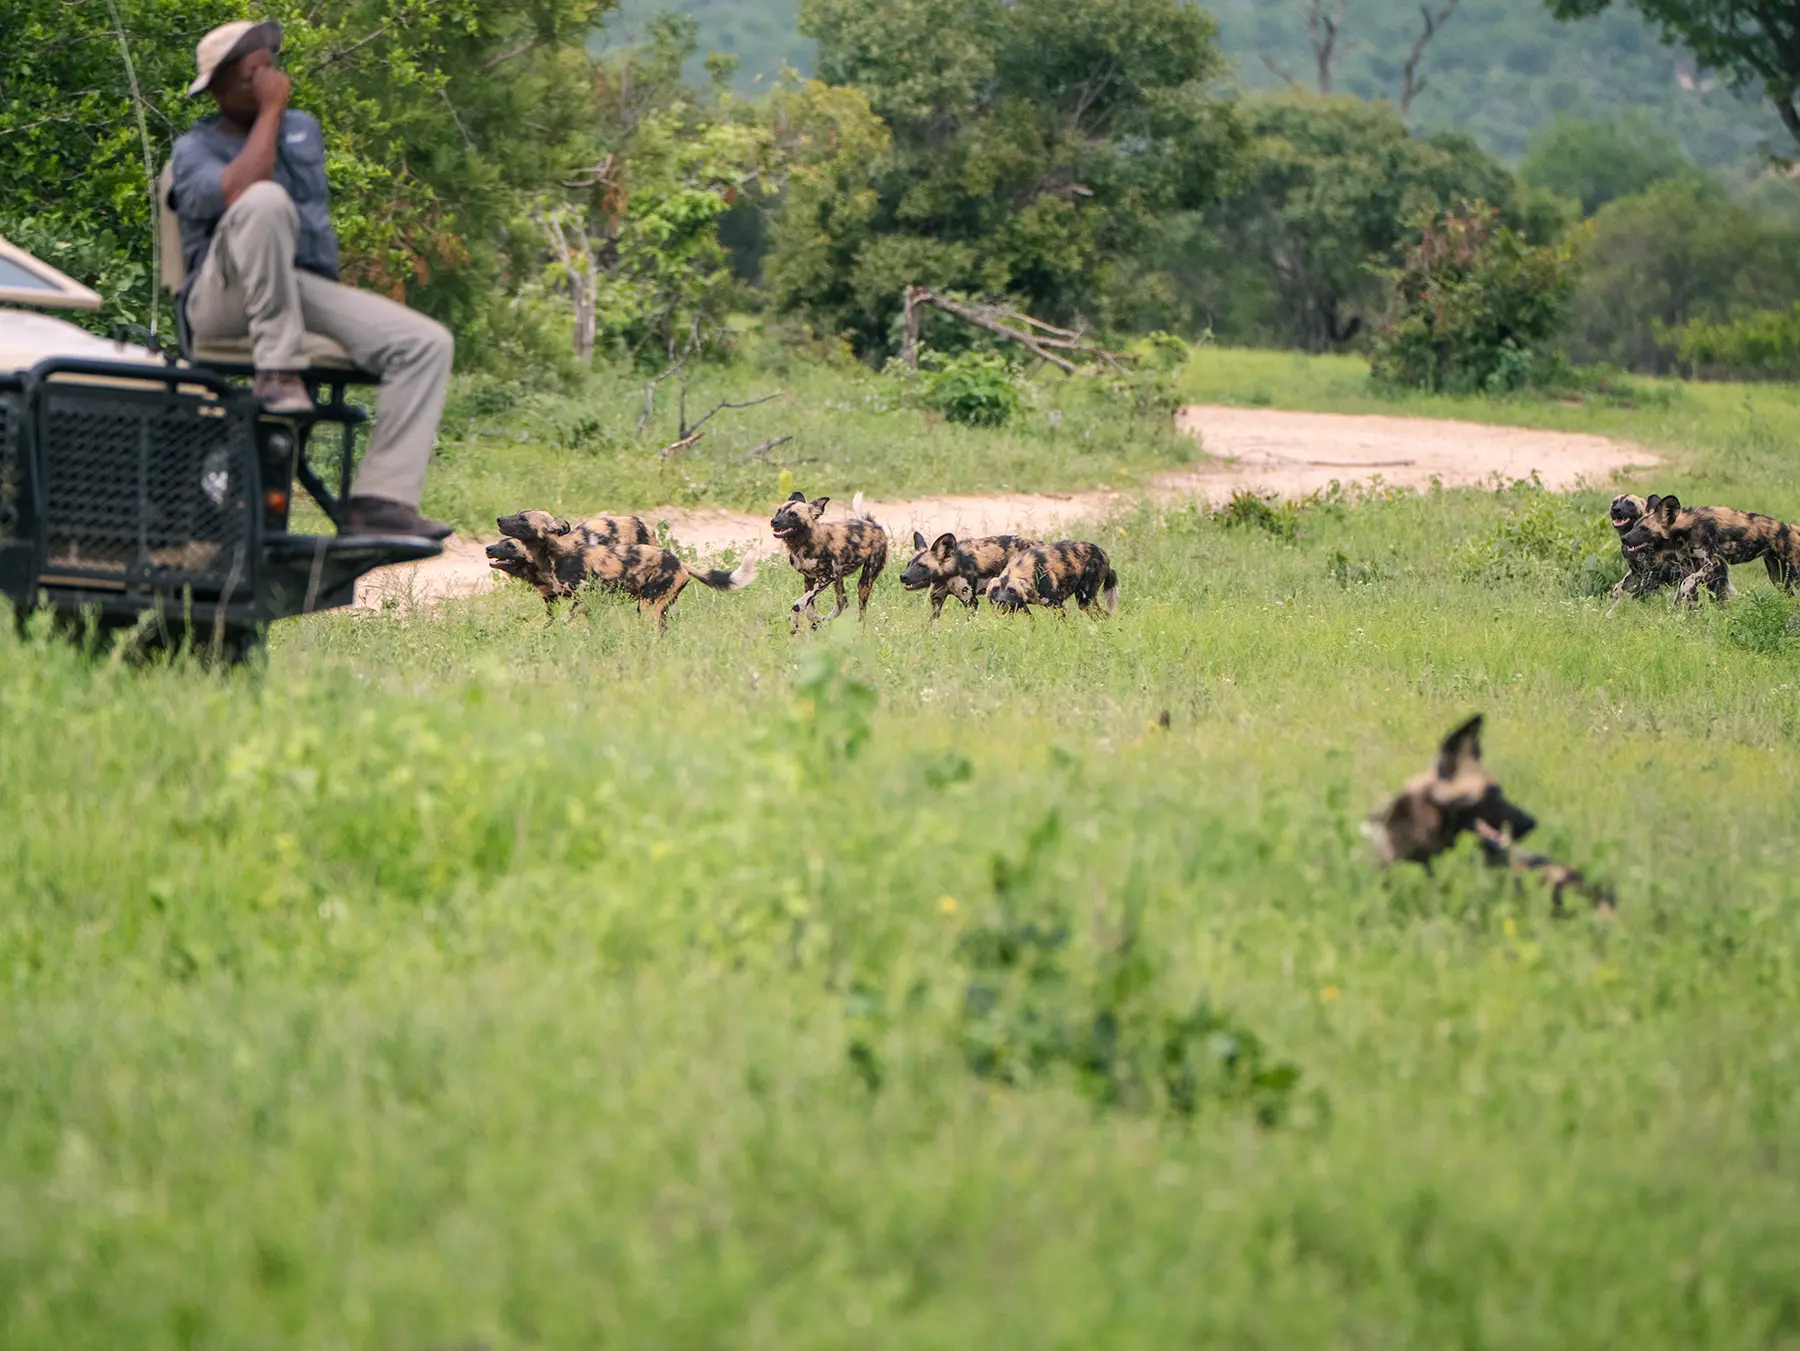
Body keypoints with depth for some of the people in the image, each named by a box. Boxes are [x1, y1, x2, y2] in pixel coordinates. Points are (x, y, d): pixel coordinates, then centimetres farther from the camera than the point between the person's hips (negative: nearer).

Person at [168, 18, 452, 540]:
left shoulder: (304, 129, 22)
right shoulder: (196, 148, 3)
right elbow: (236, 193, -20)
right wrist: (269, 112, -11)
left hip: (309, 290, 6)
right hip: (227, 299, -6)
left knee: (428, 342, -16)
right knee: (266, 201, -36)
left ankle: (379, 498, -25)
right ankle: (275, 371, -29)